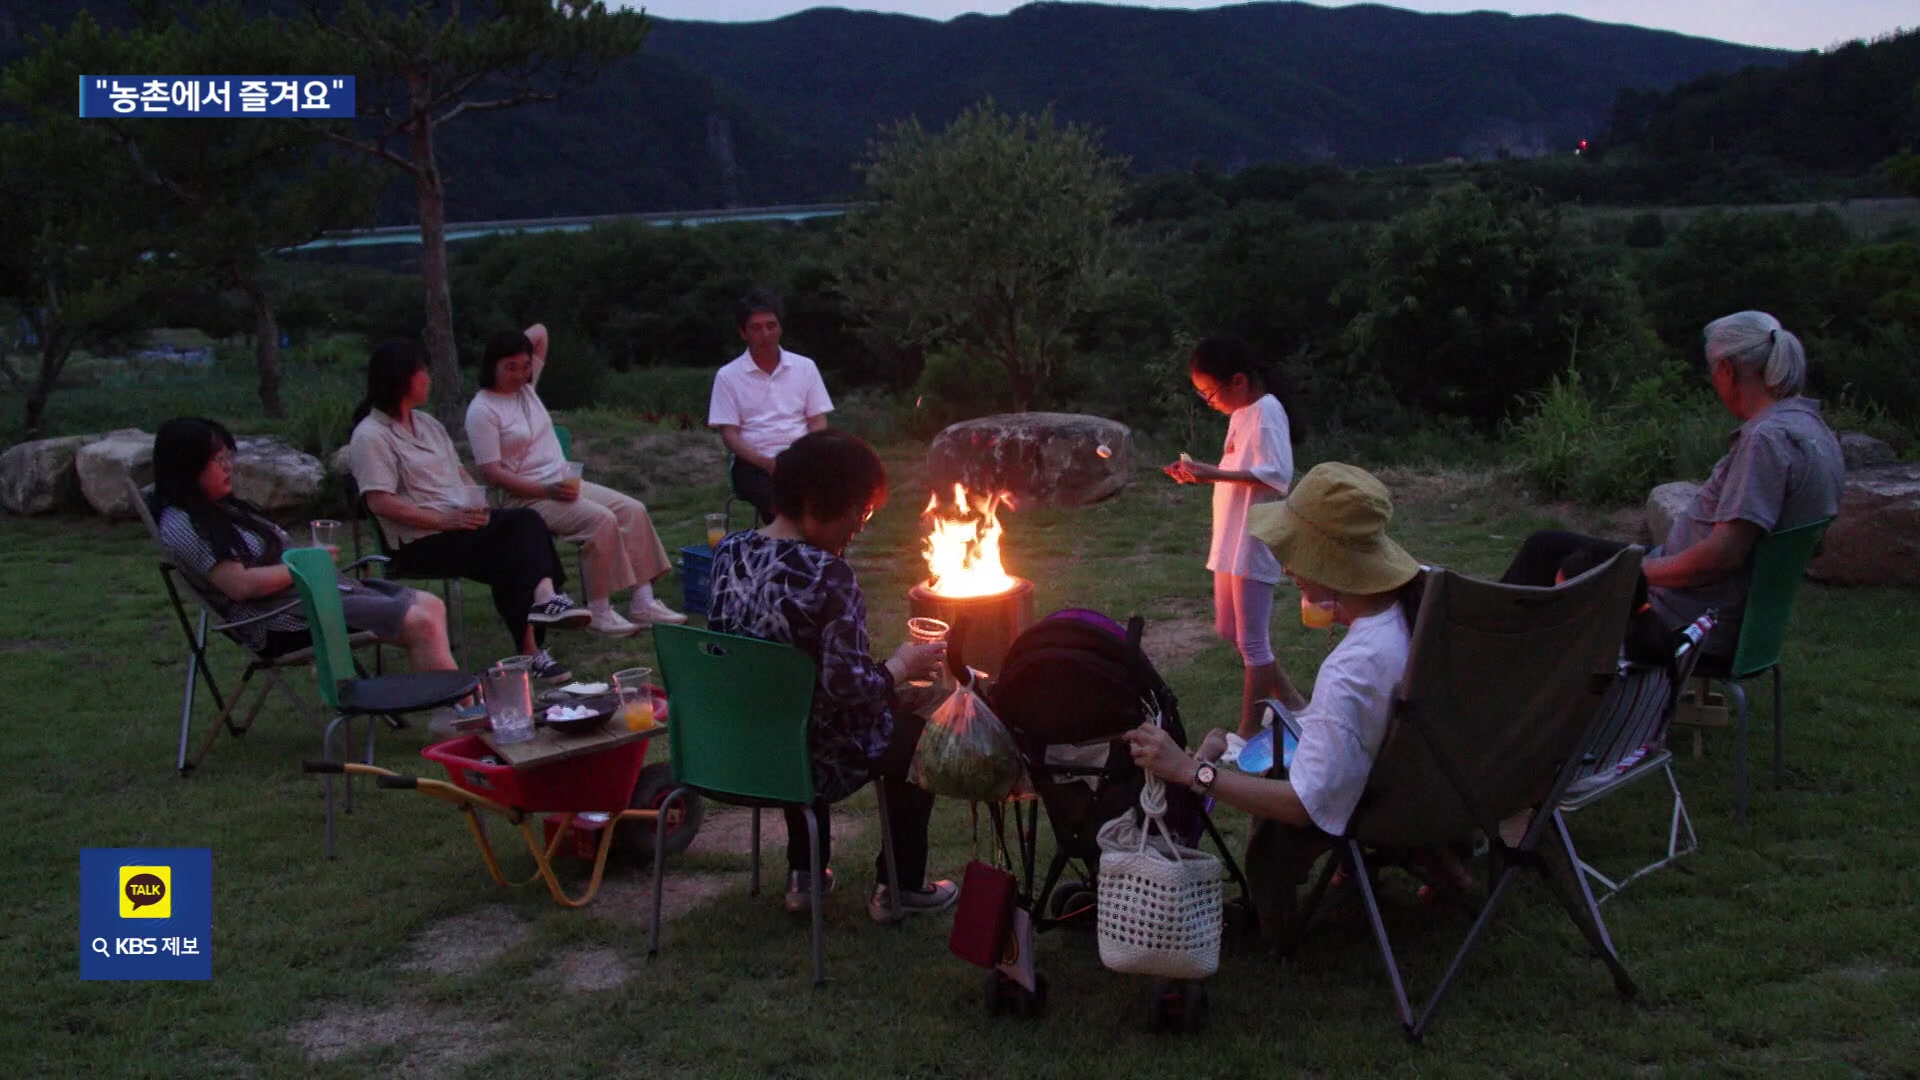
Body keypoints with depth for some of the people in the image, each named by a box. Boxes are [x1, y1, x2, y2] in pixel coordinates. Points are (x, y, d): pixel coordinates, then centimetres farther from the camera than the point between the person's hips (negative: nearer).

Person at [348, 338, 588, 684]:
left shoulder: (426, 423, 20)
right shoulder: (370, 436, -7)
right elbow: (380, 502, -16)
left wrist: (479, 506, -2)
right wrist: (446, 520, -22)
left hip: (462, 522, 7)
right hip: (421, 543, -7)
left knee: (526, 522, -23)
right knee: (512, 552, -26)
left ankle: (544, 598, -39)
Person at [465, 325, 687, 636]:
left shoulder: (526, 386, 10)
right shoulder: (481, 411, -12)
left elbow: (539, 331, 19)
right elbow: (492, 472, -18)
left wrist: (517, 344, 4)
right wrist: (547, 490, -24)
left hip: (564, 484, 8)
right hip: (524, 497, -8)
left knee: (632, 510, -9)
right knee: (601, 520, -29)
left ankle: (642, 602, -12)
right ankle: (599, 612, -23)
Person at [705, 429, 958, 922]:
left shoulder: (730, 552, -3)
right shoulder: (829, 576, -25)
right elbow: (849, 685, -27)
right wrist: (901, 667, -8)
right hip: (812, 761, -6)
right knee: (917, 732, 21)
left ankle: (803, 875, 39)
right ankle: (899, 887, 29)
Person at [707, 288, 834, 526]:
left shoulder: (805, 367, 12)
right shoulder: (728, 376, 6)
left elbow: (818, 422, 10)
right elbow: (729, 434, 1)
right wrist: (767, 462, -15)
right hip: (754, 465, -2)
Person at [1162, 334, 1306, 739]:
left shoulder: (1266, 412, -17)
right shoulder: (1242, 412, 12)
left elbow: (1277, 476, -26)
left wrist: (1215, 473, -26)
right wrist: (1200, 474, 5)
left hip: (1253, 545, -10)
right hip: (1232, 542, 10)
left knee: (1251, 639, -1)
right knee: (1229, 630, 17)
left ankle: (1249, 732, 9)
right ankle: (1289, 701, 29)